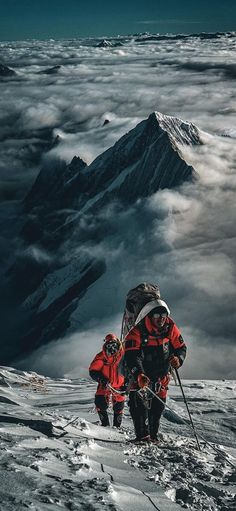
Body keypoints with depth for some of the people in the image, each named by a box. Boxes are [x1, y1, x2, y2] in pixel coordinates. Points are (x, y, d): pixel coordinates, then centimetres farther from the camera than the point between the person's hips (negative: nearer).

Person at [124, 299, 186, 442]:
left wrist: (178, 359, -24)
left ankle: (153, 435, 22)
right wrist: (139, 375, -48)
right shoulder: (137, 332, -24)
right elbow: (132, 357, -32)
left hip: (162, 375, 4)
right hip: (141, 374, -4)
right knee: (139, 403, -14)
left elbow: (181, 347, 0)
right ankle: (142, 435, -11)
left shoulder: (170, 328, -10)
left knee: (158, 405, 10)